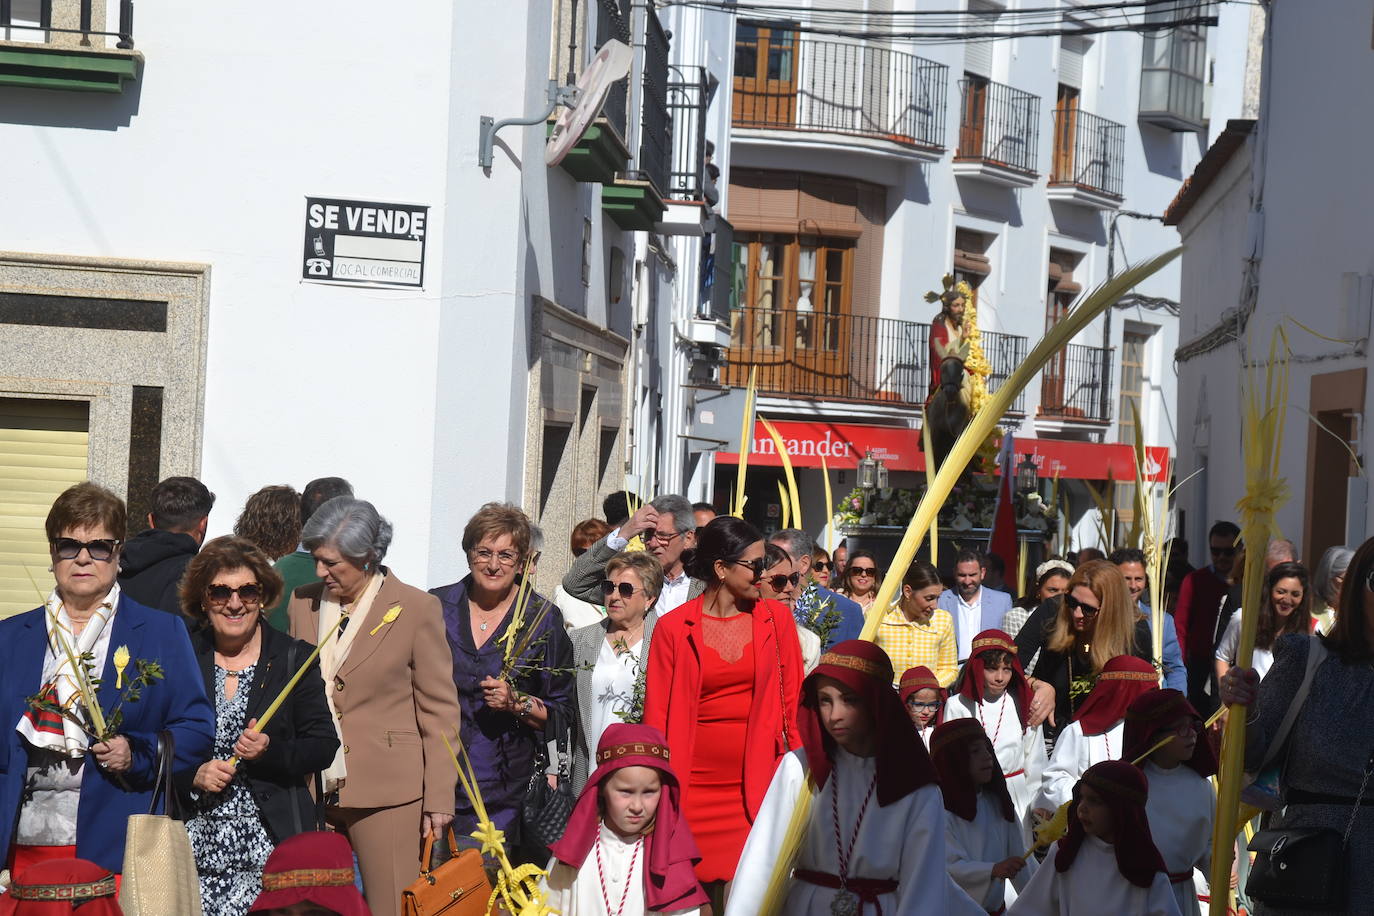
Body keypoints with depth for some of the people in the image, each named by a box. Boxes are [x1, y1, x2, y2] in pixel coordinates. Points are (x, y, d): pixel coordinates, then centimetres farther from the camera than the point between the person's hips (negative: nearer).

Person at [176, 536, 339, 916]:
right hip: (195, 838, 1)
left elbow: (324, 746, 5)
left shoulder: (295, 658, 7)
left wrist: (271, 752, -12)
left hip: (271, 838, -1)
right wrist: (192, 777, -7)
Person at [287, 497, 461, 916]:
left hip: (385, 789, -4)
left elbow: (439, 710, -1)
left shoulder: (416, 609, -3)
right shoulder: (303, 603, 10)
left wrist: (438, 798, -5)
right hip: (312, 789, 4)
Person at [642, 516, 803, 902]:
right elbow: (657, 714, 4)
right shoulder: (673, 629, 2)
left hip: (758, 784, 1)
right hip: (695, 788, -1)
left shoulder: (776, 618, 7)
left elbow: (793, 702, 9)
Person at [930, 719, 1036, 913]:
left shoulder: (998, 803, 4)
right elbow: (948, 866, -21)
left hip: (995, 907, 5)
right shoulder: (939, 809, -15)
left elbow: (1020, 858, 4)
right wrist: (994, 870, -34)